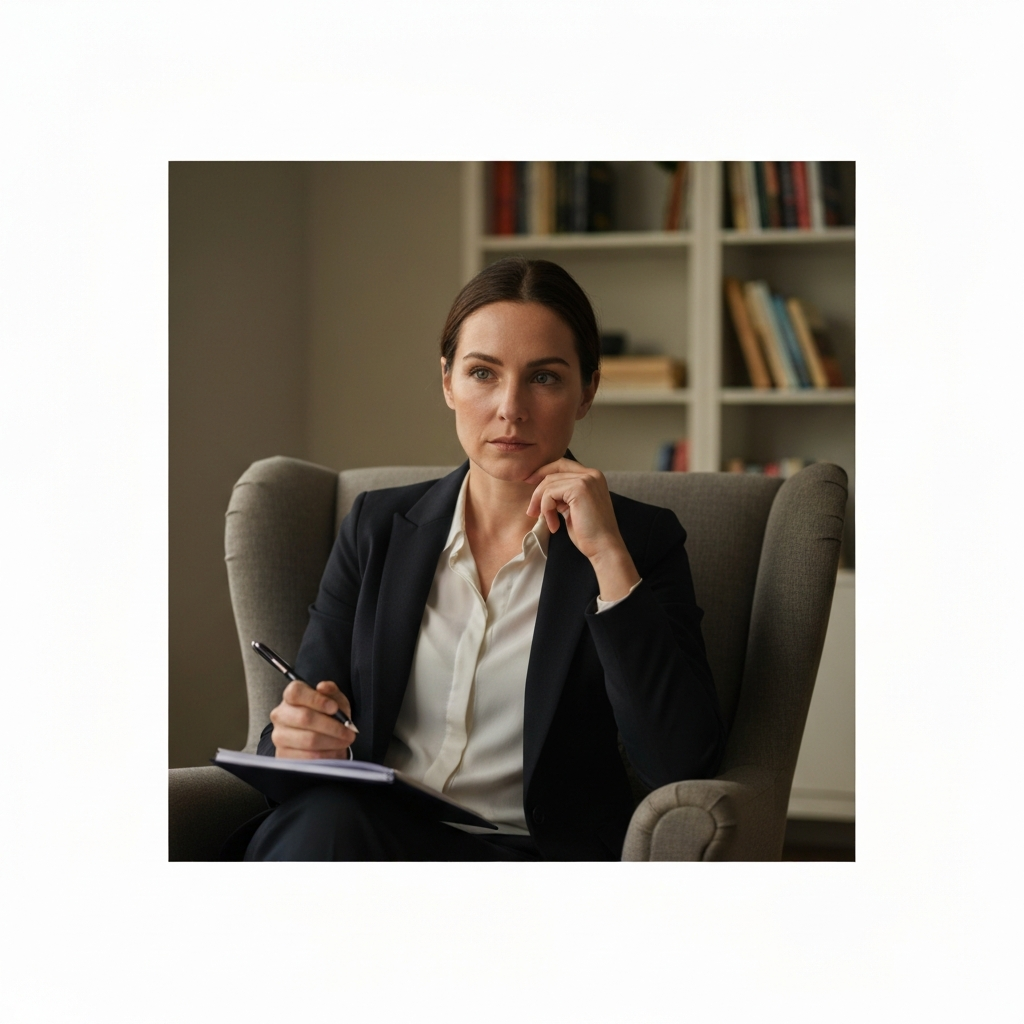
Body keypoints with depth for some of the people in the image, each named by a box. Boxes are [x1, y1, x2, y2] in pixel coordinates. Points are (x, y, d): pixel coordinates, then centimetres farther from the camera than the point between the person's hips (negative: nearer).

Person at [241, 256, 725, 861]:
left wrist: (608, 555, -12)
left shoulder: (643, 541, 4)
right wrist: (296, 737, -14)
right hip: (365, 838, 3)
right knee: (321, 818, -35)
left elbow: (682, 765, -10)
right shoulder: (379, 525, 13)